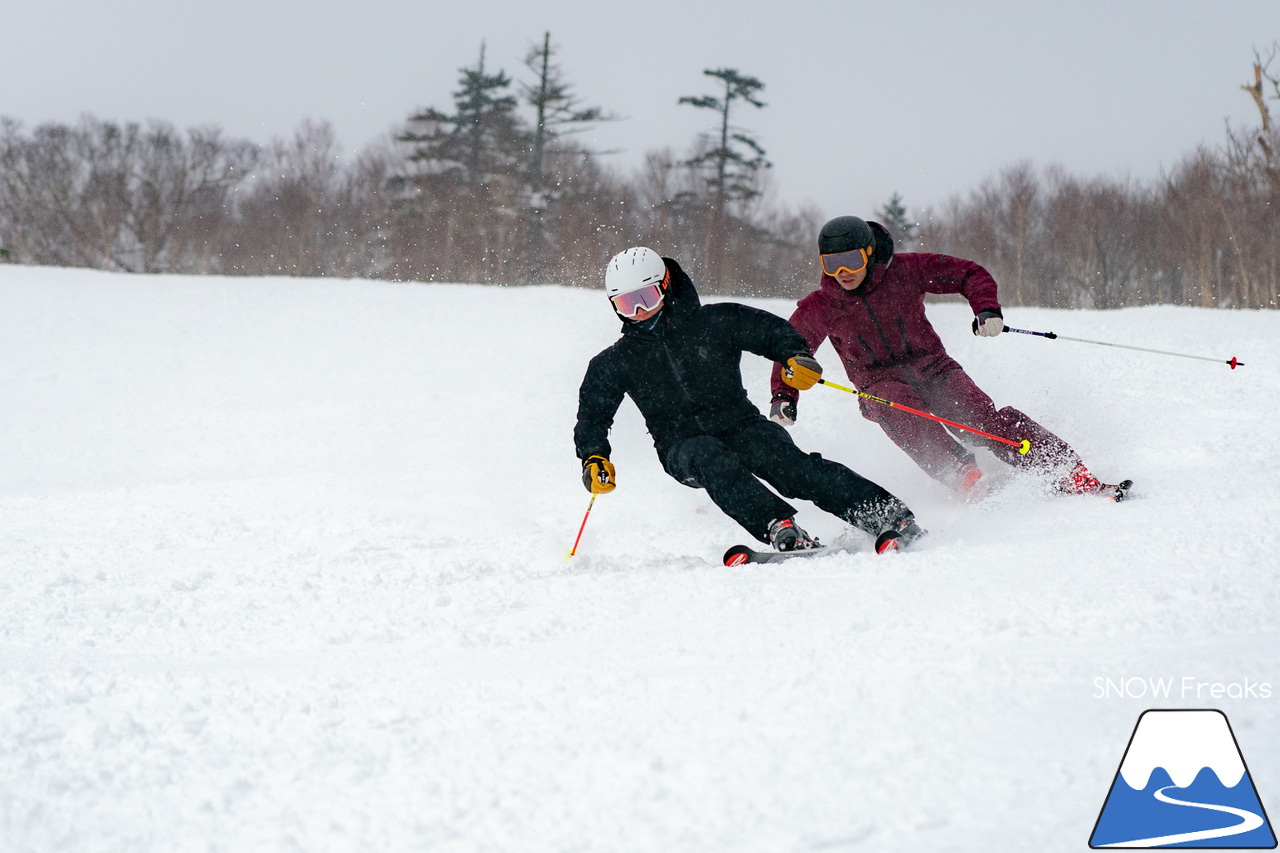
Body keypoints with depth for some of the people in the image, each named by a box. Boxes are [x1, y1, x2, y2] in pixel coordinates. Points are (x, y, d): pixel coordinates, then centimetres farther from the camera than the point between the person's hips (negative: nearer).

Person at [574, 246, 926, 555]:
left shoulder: (714, 323, 4)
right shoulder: (614, 364, 8)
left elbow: (773, 331, 6)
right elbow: (592, 417, 14)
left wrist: (797, 358, -14)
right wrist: (594, 458, -3)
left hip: (740, 425, 0)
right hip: (683, 449, 0)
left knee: (787, 462, -27)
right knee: (715, 462, -35)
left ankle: (890, 516, -31)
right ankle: (781, 529, -51)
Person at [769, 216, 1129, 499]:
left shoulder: (904, 271, -7)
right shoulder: (819, 309, -3)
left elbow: (970, 274, 1)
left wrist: (987, 309, -17)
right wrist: (783, 396, -3)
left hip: (932, 369, 0)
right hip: (880, 385, 0)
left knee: (981, 418, -24)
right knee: (903, 414, -36)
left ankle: (1074, 477, -29)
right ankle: (968, 480, -47)